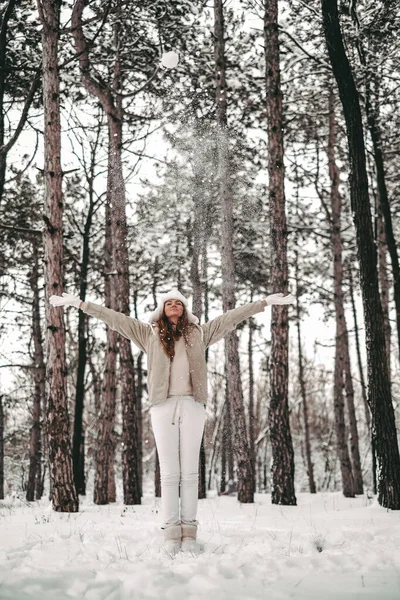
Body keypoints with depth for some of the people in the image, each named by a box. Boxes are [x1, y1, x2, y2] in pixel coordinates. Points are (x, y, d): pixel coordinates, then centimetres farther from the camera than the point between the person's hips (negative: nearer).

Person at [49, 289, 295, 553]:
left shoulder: (199, 333, 16)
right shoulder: (149, 333, 14)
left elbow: (231, 317, 16)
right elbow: (114, 318, 12)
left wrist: (266, 302, 14)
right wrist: (79, 303, 10)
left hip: (192, 405, 1)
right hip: (163, 406, 0)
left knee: (190, 471, 1)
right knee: (169, 472, -1)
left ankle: (189, 532, 3)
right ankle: (171, 533, 0)